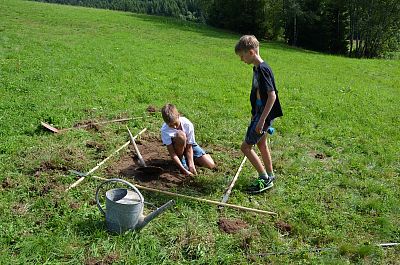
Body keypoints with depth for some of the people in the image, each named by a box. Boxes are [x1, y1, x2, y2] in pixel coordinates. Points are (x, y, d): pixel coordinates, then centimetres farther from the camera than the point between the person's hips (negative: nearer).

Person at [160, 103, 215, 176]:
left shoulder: (188, 125, -28)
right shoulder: (165, 130, -29)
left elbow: (189, 147, -23)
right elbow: (172, 153, -29)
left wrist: (191, 164, -33)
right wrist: (183, 169, -38)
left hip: (190, 145, 2)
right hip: (177, 148, -2)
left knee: (211, 165, -13)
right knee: (180, 135, -38)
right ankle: (182, 161, -14)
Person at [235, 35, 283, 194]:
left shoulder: (263, 70, -22)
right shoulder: (257, 68, 8)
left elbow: (272, 96, -25)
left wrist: (261, 120, -26)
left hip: (264, 115, -10)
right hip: (259, 113, 10)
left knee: (245, 146, -4)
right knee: (261, 144, 20)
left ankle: (265, 178, 6)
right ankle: (270, 176, 35)